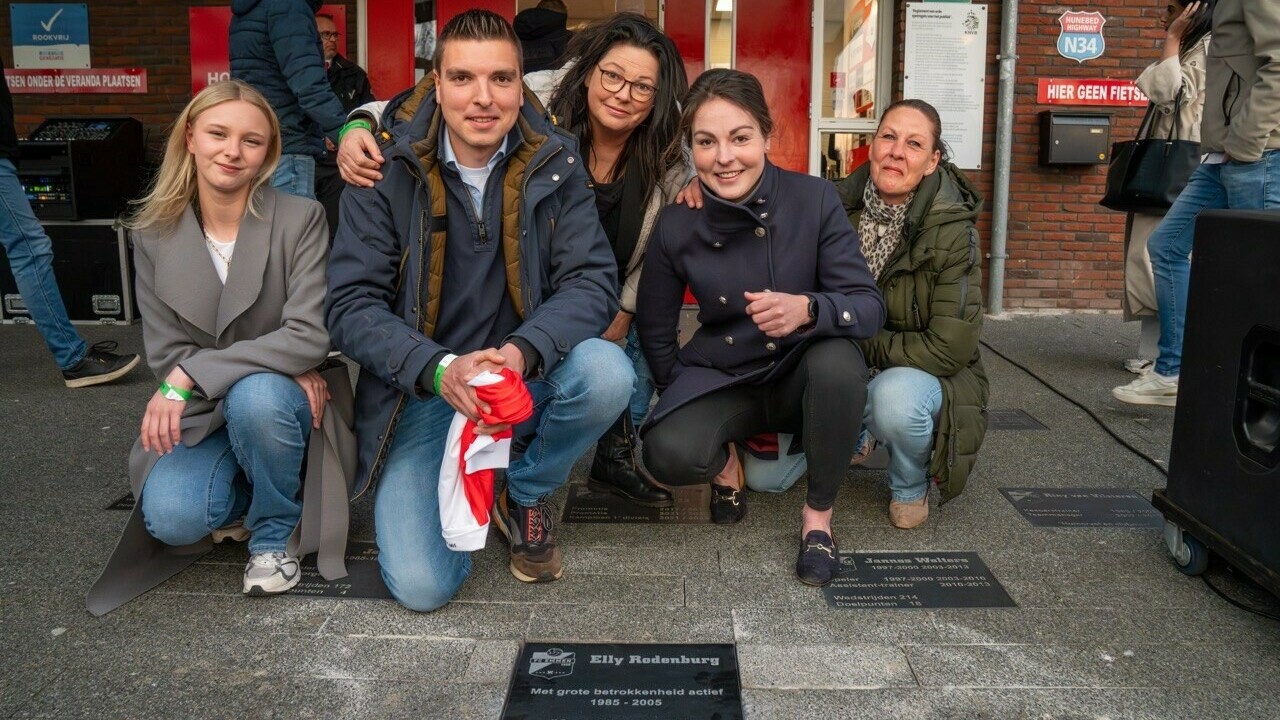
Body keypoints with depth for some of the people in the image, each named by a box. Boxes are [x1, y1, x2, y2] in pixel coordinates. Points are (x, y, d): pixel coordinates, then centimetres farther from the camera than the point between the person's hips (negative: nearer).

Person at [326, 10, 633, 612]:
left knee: (607, 373, -31)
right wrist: (440, 370, -30)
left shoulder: (554, 164, -5)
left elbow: (593, 281, -11)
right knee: (421, 585, -16)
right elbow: (350, 307, -12)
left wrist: (522, 352, -31)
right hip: (422, 395, -1)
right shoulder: (386, 172, -8)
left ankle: (524, 493, 2)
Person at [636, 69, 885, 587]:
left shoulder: (814, 200, -16)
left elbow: (870, 306, -19)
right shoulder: (676, 227, -12)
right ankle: (725, 460, 10)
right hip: (720, 379, 0)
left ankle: (819, 513, -9)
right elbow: (655, 333, 3)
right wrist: (686, 401, 1)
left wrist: (807, 309, -38)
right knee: (669, 454, -30)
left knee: (838, 361, -35)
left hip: (800, 374, 0)